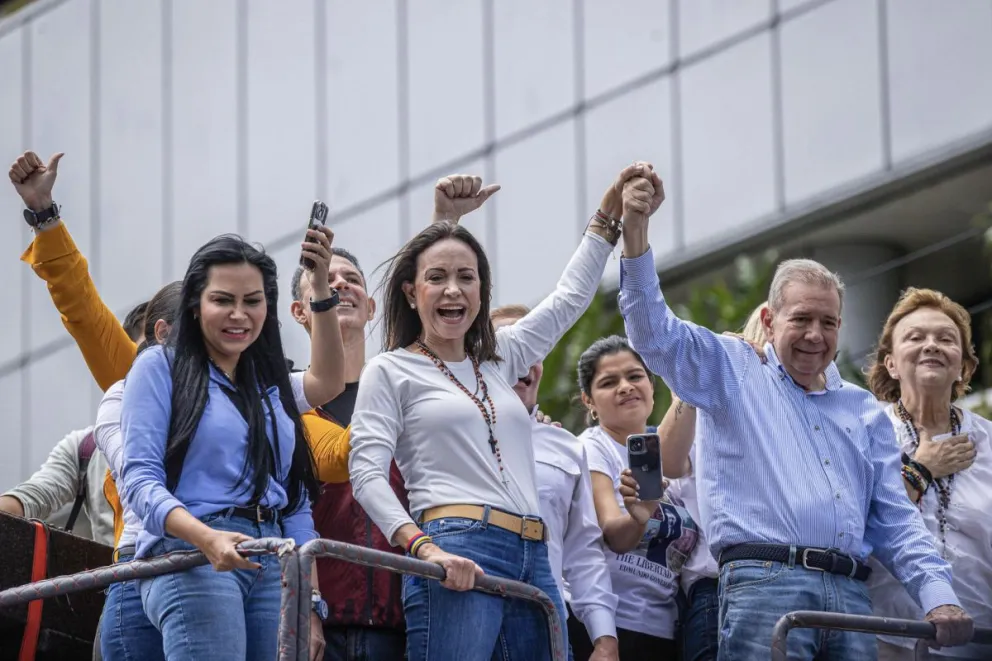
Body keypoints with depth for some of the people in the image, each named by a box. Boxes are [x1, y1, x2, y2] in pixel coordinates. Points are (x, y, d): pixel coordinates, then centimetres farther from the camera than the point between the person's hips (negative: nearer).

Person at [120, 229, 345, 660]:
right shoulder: (161, 367, 5)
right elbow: (139, 479, -7)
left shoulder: (270, 383, 22)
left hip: (274, 570, 6)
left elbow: (296, 504, 19)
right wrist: (207, 538, -21)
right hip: (190, 559, -6)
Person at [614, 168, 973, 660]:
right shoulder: (732, 372, 14)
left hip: (850, 598, 5)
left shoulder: (864, 411, 24)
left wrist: (938, 597, 4)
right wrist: (635, 232, -12)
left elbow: (895, 521, 20)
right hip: (763, 583, -5)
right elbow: (655, 334, 0)